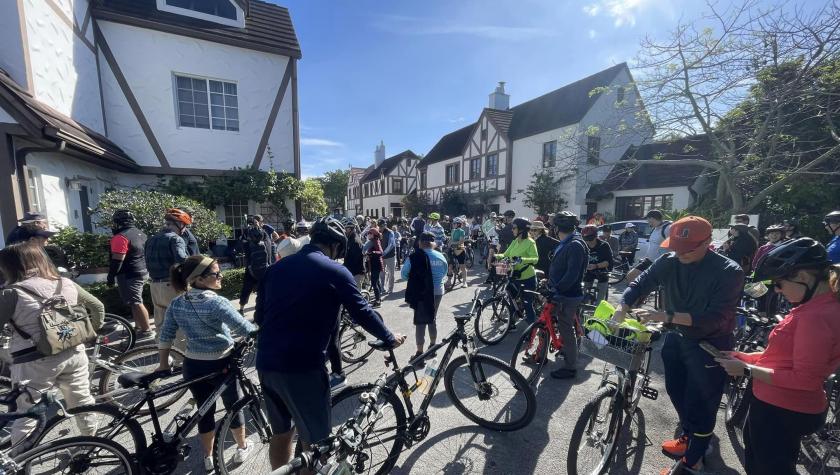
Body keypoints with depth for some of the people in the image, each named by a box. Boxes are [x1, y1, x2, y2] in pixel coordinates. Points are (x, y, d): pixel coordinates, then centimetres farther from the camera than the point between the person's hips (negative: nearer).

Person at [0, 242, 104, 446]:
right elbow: (98, 307, 10)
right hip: (74, 354, 5)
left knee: (26, 415, 12)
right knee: (83, 403, 20)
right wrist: (91, 333, 22)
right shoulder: (66, 284, 3)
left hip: (35, 362, -4)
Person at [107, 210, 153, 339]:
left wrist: (110, 277, -12)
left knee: (136, 303, -6)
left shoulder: (121, 237, -18)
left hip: (129, 275, -10)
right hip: (142, 272, 10)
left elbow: (117, 261, -20)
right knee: (136, 301, 18)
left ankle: (147, 331, -4)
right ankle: (138, 327, 27)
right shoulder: (140, 233, 11)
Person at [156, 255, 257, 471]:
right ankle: (242, 448, 37)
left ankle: (208, 457, 38)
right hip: (221, 364, -5)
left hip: (193, 366, 5)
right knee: (234, 406, 18)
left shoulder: (177, 303, -4)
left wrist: (164, 364, 15)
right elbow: (246, 329, -25)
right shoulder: (216, 302, -24)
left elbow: (166, 335, 4)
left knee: (204, 411, 22)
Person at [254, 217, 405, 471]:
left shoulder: (277, 267, 10)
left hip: (266, 363, 7)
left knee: (281, 431, 26)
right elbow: (362, 313, -5)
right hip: (302, 366, -6)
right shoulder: (335, 271, -7)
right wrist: (390, 338, 11)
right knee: (315, 438, 14)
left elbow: (259, 316, 16)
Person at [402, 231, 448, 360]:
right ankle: (432, 346, 35)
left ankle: (420, 353, 10)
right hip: (438, 292, 5)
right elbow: (444, 274, 13)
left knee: (420, 322, 5)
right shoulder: (441, 256, 0)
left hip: (422, 293, -5)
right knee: (432, 319, 21)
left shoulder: (414, 257, -14)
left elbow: (404, 274, -5)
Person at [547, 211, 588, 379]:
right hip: (560, 294, 9)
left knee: (566, 330, 2)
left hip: (567, 296, -9)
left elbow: (572, 274, -27)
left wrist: (555, 289, -26)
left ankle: (570, 367, 16)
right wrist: (550, 282, 16)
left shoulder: (575, 245, -21)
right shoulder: (565, 243, 9)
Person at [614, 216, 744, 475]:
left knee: (700, 404, 7)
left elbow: (716, 317, -28)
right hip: (676, 339, 5)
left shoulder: (729, 272, -22)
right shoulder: (668, 262, -11)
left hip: (709, 346, -5)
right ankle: (688, 436, 49)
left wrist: (667, 316, -37)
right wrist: (623, 308, -22)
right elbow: (641, 283, -5)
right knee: (676, 392, 22)